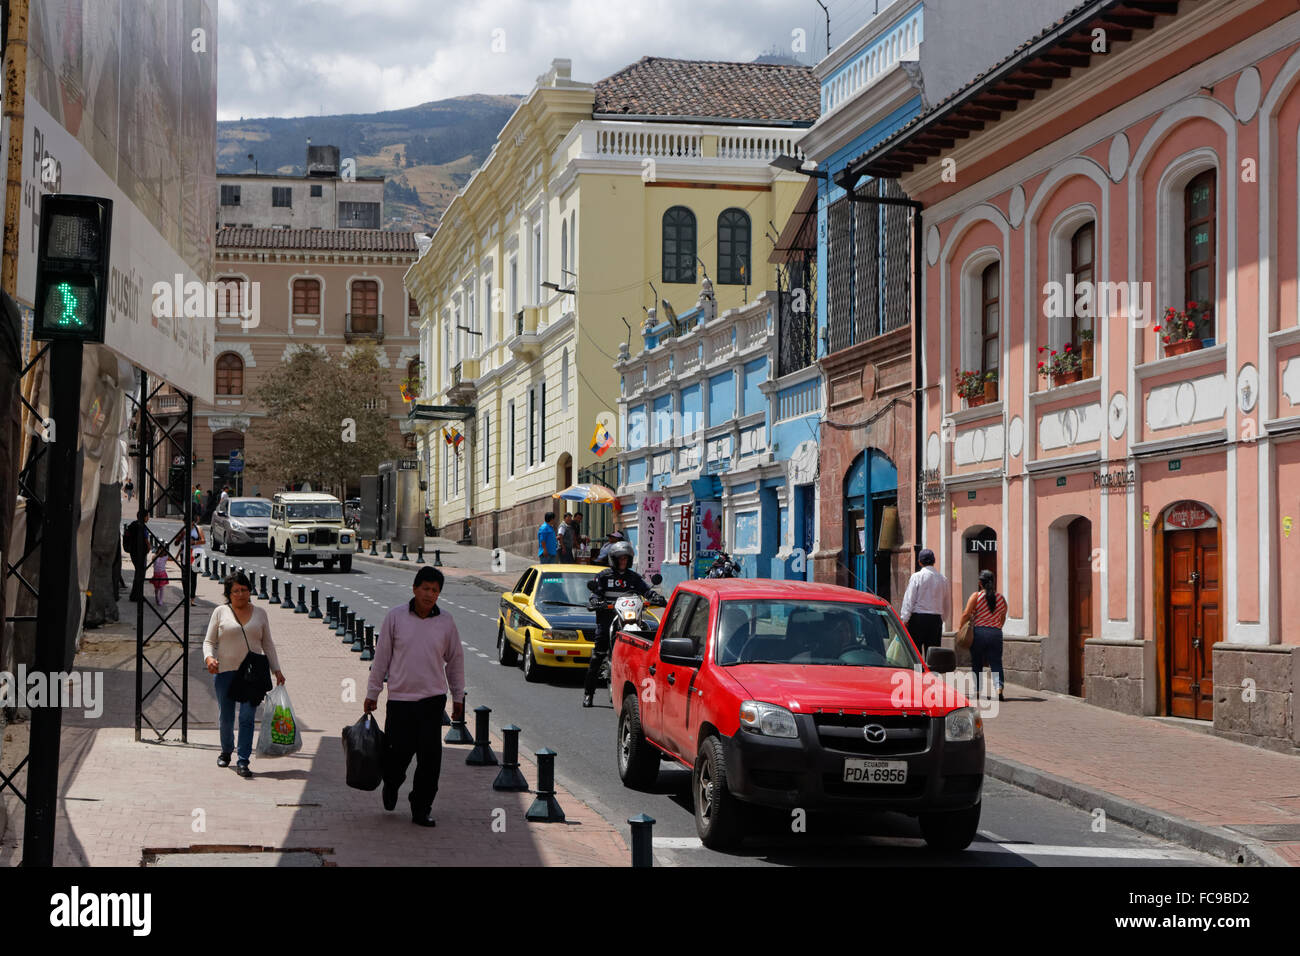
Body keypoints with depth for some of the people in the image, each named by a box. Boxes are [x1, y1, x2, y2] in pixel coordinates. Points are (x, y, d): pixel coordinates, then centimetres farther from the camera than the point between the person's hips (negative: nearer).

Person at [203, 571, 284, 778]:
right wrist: (209, 658, -14)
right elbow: (209, 641, 6)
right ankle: (226, 751, 34)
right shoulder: (220, 613, 5)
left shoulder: (260, 614, 11)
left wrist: (276, 670, 9)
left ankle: (243, 762, -7)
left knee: (247, 718, -8)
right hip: (225, 672, 0)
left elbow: (268, 644, 15)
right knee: (225, 718, 7)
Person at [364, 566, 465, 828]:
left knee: (430, 756, -5)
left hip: (433, 699, 1)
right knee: (397, 752, 2)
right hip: (399, 698, -1)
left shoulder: (445, 622, 3)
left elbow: (455, 660, 13)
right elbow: (381, 657, 4)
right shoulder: (395, 617, -2)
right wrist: (372, 693, 6)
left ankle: (421, 809, 7)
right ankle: (391, 786, 36)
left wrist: (458, 697, 15)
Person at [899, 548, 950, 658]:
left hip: (918, 618, -4)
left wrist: (904, 619, -6)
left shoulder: (916, 577, -5)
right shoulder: (943, 579, 7)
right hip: (936, 619, 4)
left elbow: (909, 600, -8)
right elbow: (947, 604, 14)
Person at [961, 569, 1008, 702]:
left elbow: (966, 614, -10)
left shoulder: (976, 596, -4)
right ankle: (999, 686, -19)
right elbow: (1003, 619, 15)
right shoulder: (1001, 598, 7)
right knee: (996, 662, 2)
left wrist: (960, 626, 3)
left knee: (977, 664, 10)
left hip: (979, 632, -2)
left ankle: (978, 690, 14)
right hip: (996, 634, 2)